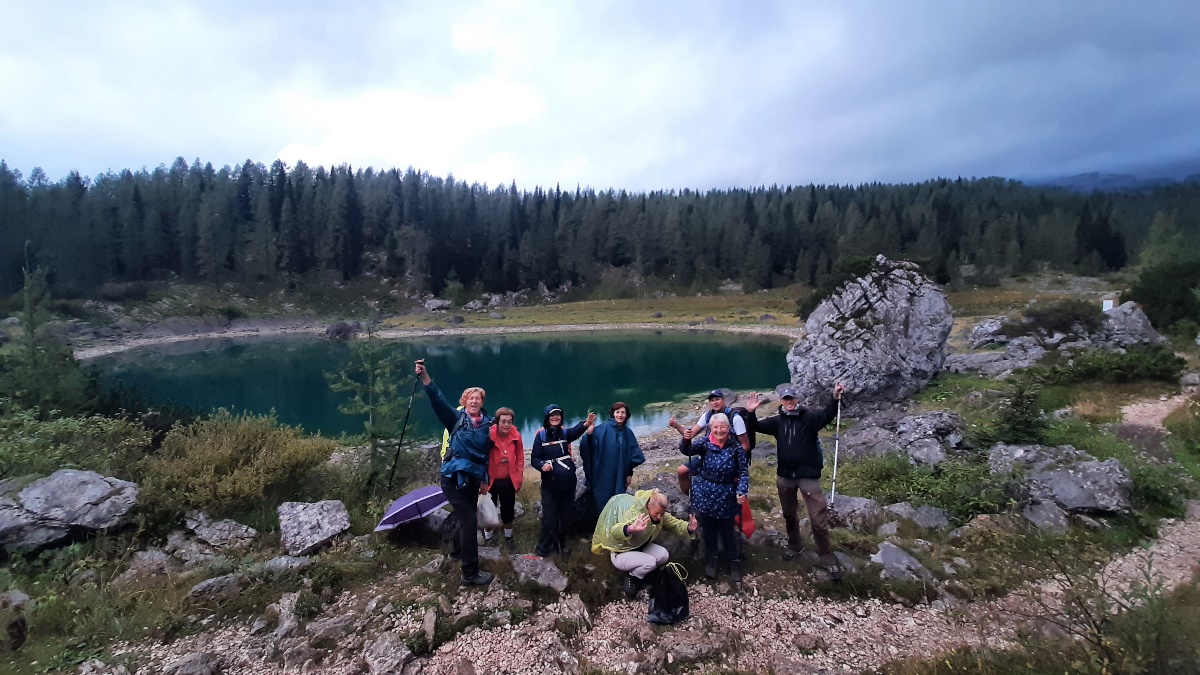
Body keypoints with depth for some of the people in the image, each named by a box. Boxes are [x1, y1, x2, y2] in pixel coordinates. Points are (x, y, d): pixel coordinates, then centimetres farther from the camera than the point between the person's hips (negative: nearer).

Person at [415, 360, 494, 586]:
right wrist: (424, 376, -34)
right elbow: (438, 399, -20)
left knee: (464, 515, 20)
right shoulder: (456, 418, -6)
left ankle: (456, 547, 48)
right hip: (454, 477, -5)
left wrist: (485, 479, 11)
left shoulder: (487, 425, 3)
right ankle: (470, 572, -2)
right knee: (469, 519, -10)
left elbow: (488, 454, 10)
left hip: (473, 478, 5)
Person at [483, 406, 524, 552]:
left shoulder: (516, 436, -11)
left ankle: (508, 539, 34)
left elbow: (520, 458, 2)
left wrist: (519, 479, 4)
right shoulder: (489, 436, -20)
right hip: (491, 480, -2)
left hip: (508, 481, 2)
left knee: (508, 512, 14)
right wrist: (483, 481, -9)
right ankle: (487, 539, 32)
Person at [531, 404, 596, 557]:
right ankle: (544, 546, 18)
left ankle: (560, 543, 32)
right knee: (549, 517, 0)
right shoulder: (541, 435, -4)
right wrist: (542, 465, -29)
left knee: (565, 515, 13)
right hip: (550, 483, -2)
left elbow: (575, 432, -24)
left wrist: (586, 424, -46)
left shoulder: (565, 432, 0)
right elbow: (534, 459, -6)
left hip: (568, 482, 2)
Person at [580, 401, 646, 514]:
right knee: (602, 502, 6)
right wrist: (589, 435, -41)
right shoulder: (602, 429, -10)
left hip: (619, 476, 3)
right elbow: (589, 447, -21)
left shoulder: (628, 432, 3)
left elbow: (633, 454, 9)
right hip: (602, 474, -3)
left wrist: (629, 473, 7)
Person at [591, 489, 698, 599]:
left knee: (664, 555, -15)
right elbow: (614, 531, -50)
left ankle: (637, 574, 6)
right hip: (620, 554, -8)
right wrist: (630, 529, -72)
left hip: (640, 548, 8)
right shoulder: (635, 514, -36)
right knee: (650, 562, -28)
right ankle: (629, 578, -1)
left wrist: (689, 528, -32)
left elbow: (675, 524, -9)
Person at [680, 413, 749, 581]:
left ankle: (734, 561, 30)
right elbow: (687, 450, -24)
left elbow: (743, 472, -6)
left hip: (726, 495, -1)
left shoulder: (736, 447, -10)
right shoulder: (705, 442, -9)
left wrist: (742, 491, -19)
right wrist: (686, 440, -46)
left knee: (727, 530, 10)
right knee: (708, 529, 14)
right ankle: (711, 559, 33)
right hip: (705, 493, 1)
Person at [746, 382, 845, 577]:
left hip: (808, 475, -4)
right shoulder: (778, 421, 3)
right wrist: (750, 413, -15)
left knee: (818, 518, -2)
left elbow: (826, 415, -24)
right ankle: (794, 546, 40)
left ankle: (826, 556, 14)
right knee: (789, 515, 20)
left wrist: (835, 399, -42)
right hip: (784, 475, 4)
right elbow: (757, 427, 3)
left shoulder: (809, 416, -8)